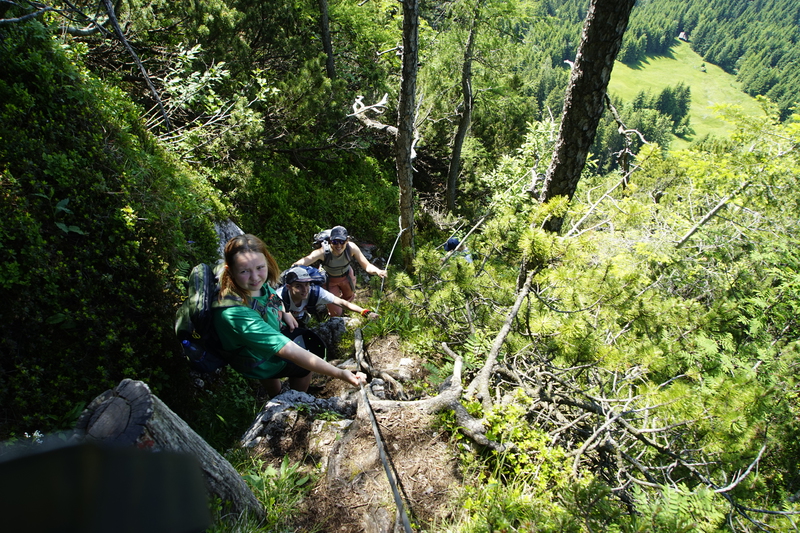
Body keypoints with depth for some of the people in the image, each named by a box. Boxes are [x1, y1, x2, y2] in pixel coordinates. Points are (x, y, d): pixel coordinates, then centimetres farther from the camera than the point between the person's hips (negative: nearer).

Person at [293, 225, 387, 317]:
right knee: (336, 314, 6)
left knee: (348, 298, 29)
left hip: (347, 276, 2)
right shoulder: (323, 252, -40)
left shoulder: (351, 248, -34)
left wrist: (377, 271, -54)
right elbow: (302, 263, -47)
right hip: (329, 280, -2)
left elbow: (367, 266, -32)